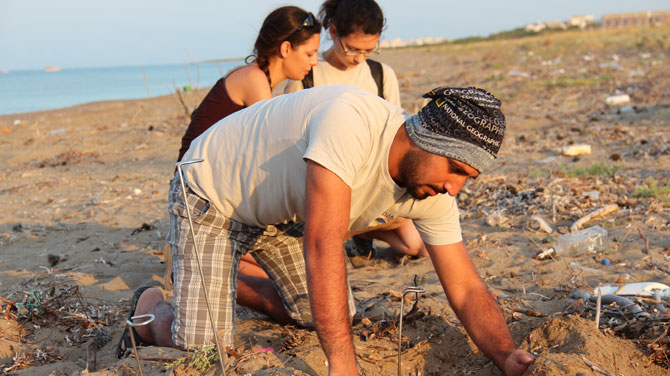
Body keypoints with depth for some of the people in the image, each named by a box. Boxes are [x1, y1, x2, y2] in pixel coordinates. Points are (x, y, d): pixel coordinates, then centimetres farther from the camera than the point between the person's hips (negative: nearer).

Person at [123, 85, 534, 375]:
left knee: (332, 316, 9)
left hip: (282, 209, 7)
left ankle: (237, 287, 30)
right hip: (212, 194, -7)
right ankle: (151, 305, 19)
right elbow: (322, 244, -46)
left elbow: (466, 289, -14)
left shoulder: (434, 193, -17)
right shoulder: (351, 121, -40)